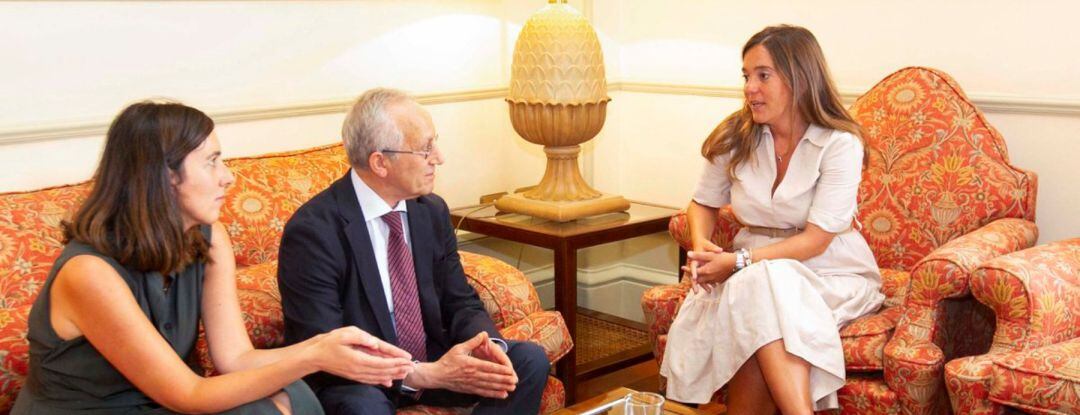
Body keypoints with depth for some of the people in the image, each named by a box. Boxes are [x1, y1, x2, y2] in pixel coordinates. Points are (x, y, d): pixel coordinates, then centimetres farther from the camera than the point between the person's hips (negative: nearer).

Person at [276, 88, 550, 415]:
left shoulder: (433, 211, 0)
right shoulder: (313, 231, -20)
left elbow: (460, 303, 6)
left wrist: (486, 345, -18)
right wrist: (425, 375, -32)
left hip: (430, 361, 7)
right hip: (354, 383, -6)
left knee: (530, 360, -11)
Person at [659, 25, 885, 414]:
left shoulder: (839, 144, -12)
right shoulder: (734, 137, 0)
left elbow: (815, 240, -16)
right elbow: (704, 204, 13)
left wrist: (739, 261, -24)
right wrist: (701, 248, -9)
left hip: (832, 273, -3)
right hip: (756, 269, 3)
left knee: (762, 285, -36)